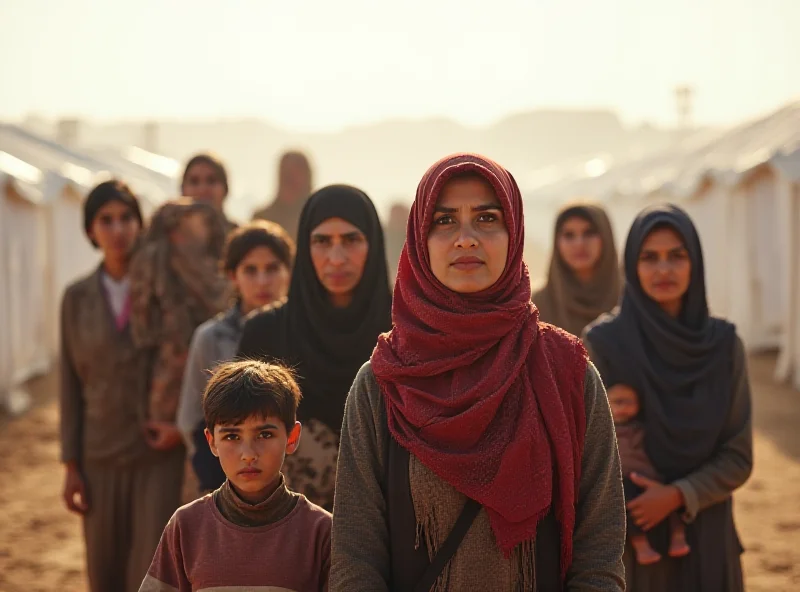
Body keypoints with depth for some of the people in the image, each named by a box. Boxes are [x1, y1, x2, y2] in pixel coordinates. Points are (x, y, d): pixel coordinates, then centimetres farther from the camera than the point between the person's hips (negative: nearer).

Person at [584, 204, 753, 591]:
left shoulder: (724, 345, -2)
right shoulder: (604, 342, -8)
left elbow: (738, 458, 0)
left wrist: (678, 496, -16)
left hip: (705, 539, 2)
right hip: (628, 538, -2)